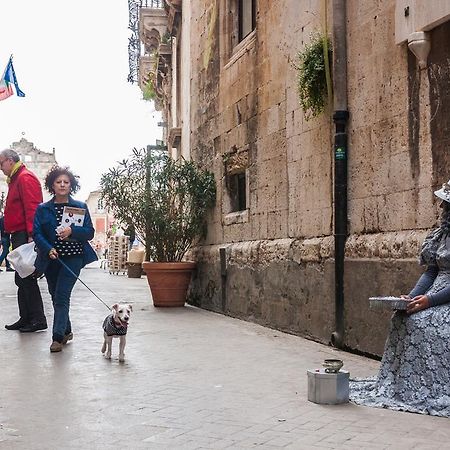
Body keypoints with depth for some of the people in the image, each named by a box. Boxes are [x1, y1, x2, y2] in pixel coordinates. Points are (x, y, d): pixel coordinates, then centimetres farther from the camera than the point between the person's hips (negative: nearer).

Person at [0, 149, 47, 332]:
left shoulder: (25, 178, -10)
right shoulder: (16, 179, 22)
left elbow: (32, 208, -19)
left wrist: (30, 235, -25)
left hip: (24, 237, -10)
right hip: (19, 237, 10)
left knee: (27, 279, -8)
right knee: (22, 280, 12)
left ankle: (38, 320, -2)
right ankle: (25, 318, 18)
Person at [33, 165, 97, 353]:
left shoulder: (80, 207, 3)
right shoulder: (43, 209, 5)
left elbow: (89, 232, 0)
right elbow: (36, 233, -3)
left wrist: (72, 231, -18)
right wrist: (49, 249, -19)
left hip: (73, 257, -3)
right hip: (51, 258, 3)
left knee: (61, 296, -13)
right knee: (56, 296, 12)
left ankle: (58, 337, -12)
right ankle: (66, 331, 30)